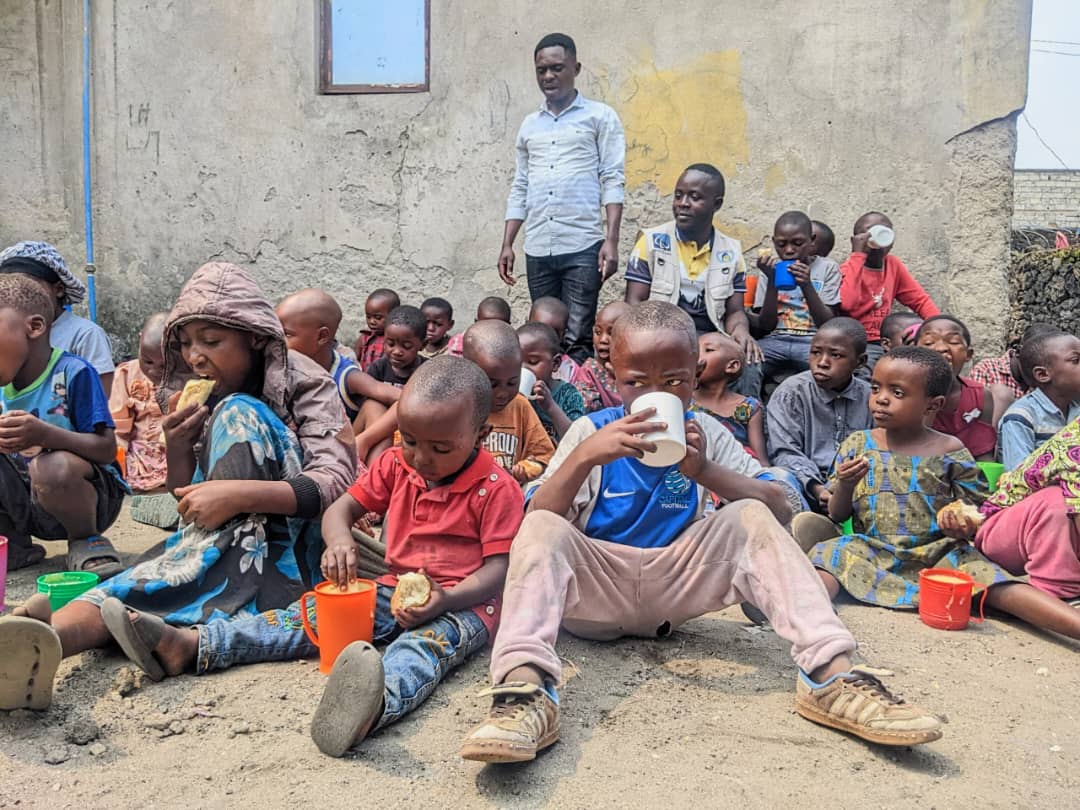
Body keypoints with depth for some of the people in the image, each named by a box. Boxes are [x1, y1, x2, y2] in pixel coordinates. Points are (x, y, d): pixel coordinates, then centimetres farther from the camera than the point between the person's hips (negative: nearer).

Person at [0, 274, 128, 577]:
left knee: (52, 466, -37)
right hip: (25, 507, 6)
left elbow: (107, 449, -20)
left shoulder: (72, 373, -15)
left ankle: (85, 540, -6)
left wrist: (44, 435, -35)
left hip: (86, 496, -6)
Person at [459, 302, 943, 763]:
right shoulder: (591, 430, -3)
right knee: (542, 528, -29)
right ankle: (526, 689, -47)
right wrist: (585, 456, -31)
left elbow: (778, 510, -8)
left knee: (751, 518, -19)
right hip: (596, 590, -1)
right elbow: (536, 519, -14)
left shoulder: (705, 433, 2)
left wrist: (705, 470, -25)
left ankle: (829, 676, -30)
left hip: (676, 585, 2)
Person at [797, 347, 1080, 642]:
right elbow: (837, 515, 8)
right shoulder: (857, 444, 6)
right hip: (870, 550, 1)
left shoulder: (950, 452, 2)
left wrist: (962, 526, -15)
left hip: (938, 554, 0)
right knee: (828, 554, -28)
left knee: (988, 578, -27)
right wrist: (844, 485, -14)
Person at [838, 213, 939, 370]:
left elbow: (920, 299, 14)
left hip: (883, 344, 7)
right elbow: (846, 304, -30)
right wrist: (858, 255, -23)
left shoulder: (893, 265, 10)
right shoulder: (848, 269, -9)